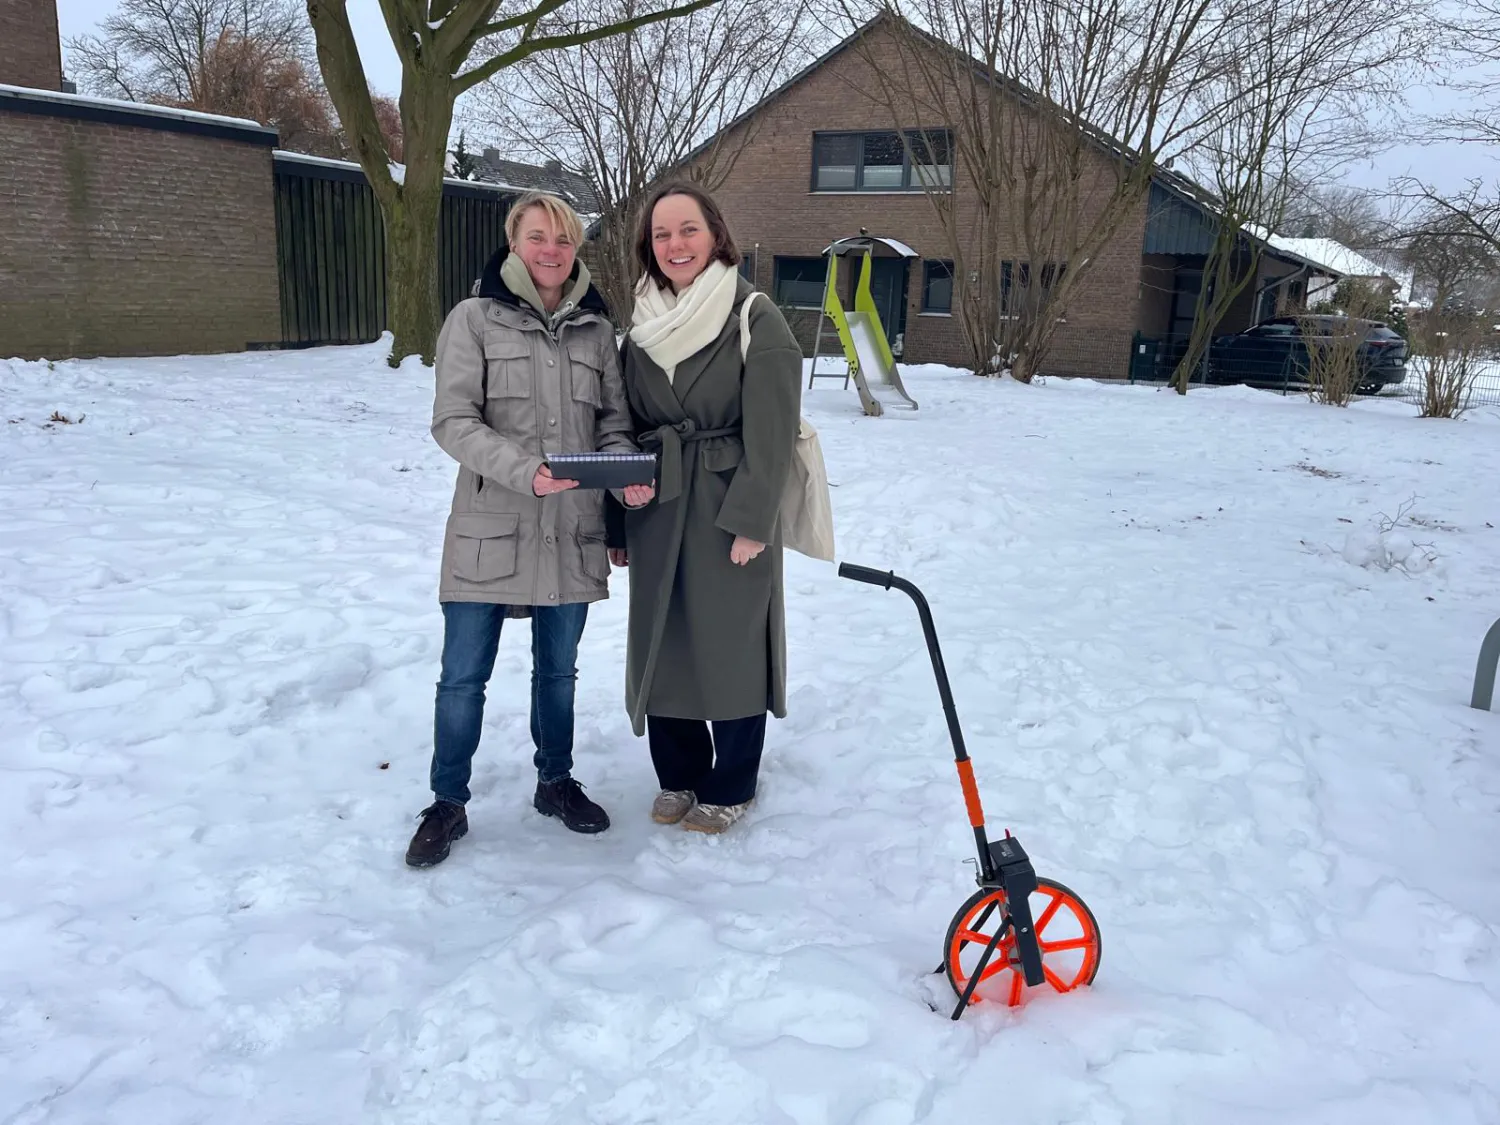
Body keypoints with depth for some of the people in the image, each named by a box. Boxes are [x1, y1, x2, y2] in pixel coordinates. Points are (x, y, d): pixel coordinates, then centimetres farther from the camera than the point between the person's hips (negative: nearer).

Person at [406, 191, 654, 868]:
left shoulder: (595, 328, 7)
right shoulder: (475, 319, -3)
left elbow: (614, 420, 9)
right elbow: (453, 421, -10)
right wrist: (524, 470, -25)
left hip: (572, 532, 3)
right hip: (489, 532, -3)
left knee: (558, 668, 18)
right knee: (463, 678, 5)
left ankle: (555, 781, 37)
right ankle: (447, 804, 23)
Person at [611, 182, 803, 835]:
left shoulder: (756, 321, -9)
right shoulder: (644, 327, 9)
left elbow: (771, 434, -12)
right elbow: (628, 428, 13)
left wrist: (750, 523, -16)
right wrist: (616, 523, 12)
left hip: (729, 517, -5)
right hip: (656, 515, 6)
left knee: (730, 649, 3)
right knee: (660, 647, 11)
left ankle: (730, 789, 22)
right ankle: (678, 777, 30)